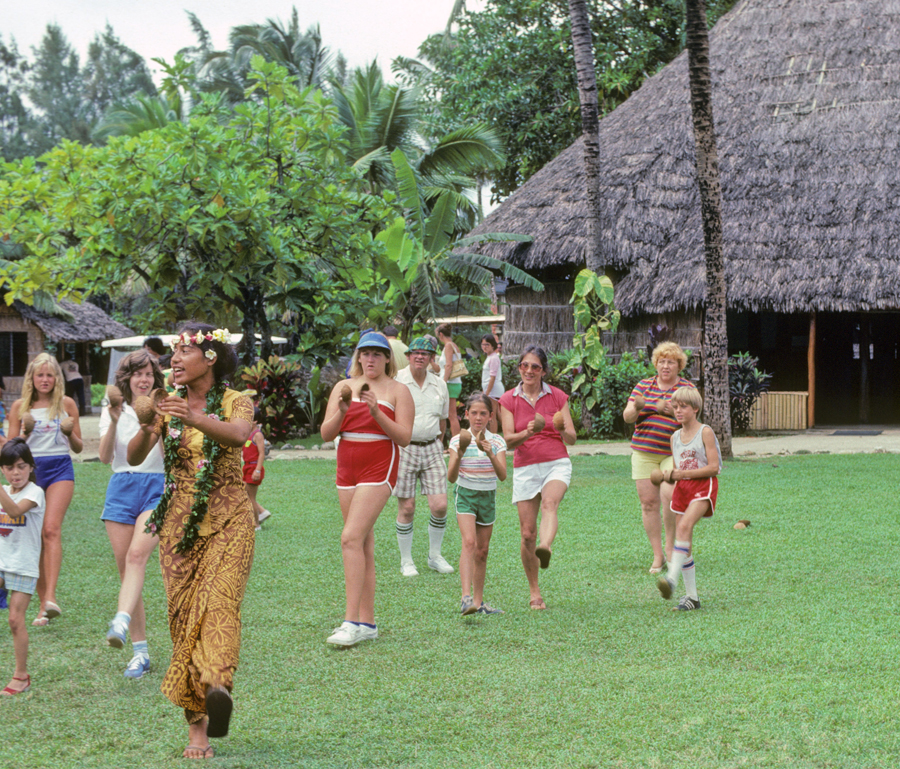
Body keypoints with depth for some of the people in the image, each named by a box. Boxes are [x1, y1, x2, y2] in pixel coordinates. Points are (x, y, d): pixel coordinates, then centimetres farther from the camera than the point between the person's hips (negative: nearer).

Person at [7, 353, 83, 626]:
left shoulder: (66, 404, 6)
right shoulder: (20, 407, 7)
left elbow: (78, 448, 12)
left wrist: (70, 433, -9)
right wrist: (26, 431, -10)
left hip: (60, 468, -1)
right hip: (30, 469, 2)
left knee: (51, 529, -20)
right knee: (36, 537, 0)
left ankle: (50, 597, -30)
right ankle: (43, 604, 7)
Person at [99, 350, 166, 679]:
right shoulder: (113, 411, 11)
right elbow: (105, 457, -2)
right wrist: (114, 422, -15)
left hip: (156, 487, -3)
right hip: (121, 488, 3)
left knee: (137, 554, -26)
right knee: (125, 567, -1)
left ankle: (121, 623, -45)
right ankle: (140, 651, 4)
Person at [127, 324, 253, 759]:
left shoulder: (235, 402, -1)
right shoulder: (168, 406, 8)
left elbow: (239, 434, -25)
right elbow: (134, 458, -5)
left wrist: (196, 419, -43)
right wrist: (146, 429, -27)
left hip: (228, 521, -3)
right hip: (179, 523, 3)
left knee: (218, 601, -23)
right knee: (183, 614, -3)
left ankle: (217, 685, -44)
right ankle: (196, 727, 1)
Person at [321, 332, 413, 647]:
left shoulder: (398, 390, 0)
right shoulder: (344, 387, 11)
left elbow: (404, 437, -7)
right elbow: (326, 434, 6)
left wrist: (377, 412, -18)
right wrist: (342, 411, -13)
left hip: (379, 468, -5)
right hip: (347, 467, 5)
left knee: (351, 537, -18)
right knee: (363, 544, 7)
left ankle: (351, 621, -20)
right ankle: (368, 623, 12)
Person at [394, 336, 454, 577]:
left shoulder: (439, 384, 8)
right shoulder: (396, 382, -6)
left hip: (431, 449, 4)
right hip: (403, 448, -4)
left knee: (440, 505, -4)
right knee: (407, 507, -2)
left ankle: (435, 556, 15)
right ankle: (406, 561, 12)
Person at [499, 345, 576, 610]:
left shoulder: (557, 397, 5)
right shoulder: (509, 400, 5)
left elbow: (571, 439, 2)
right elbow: (508, 441, -4)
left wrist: (562, 430, -21)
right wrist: (527, 433, -25)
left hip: (557, 464, -1)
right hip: (525, 468, 1)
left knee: (549, 503, -34)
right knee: (527, 533, -2)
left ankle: (546, 547, -60)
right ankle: (534, 592, 12)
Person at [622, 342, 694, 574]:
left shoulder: (686, 388, 3)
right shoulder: (643, 385, 10)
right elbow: (627, 417, 4)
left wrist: (673, 411, -24)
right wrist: (636, 408, -19)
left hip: (673, 453, -3)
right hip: (644, 452, 3)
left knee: (669, 495, -21)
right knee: (648, 502, 0)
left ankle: (670, 544, 1)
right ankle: (658, 556, 8)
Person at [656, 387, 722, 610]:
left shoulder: (705, 432, -6)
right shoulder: (675, 437, 13)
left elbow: (713, 467, -13)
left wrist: (683, 473, -19)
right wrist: (670, 476, -2)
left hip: (703, 485, -7)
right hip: (682, 488, 7)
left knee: (685, 526, -29)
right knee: (685, 543, 2)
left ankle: (672, 579, -38)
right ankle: (691, 596, 7)